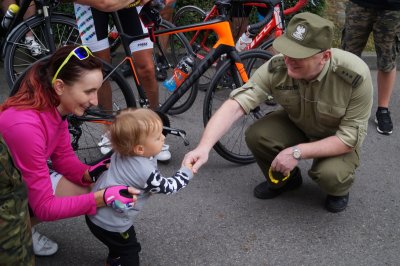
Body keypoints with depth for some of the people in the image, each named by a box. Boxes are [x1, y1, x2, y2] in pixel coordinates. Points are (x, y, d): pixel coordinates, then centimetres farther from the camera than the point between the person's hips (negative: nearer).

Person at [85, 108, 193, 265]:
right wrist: (186, 172, -2)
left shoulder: (122, 152, -9)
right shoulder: (145, 172, -30)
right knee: (129, 250, 14)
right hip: (110, 224, -8)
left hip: (95, 213, 8)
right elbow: (168, 187, -14)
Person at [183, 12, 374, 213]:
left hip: (338, 139, -2)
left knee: (330, 174, -32)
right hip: (296, 125, 3)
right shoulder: (277, 68, -28)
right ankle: (284, 179, 8)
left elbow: (351, 137, -27)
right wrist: (204, 147, -47)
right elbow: (235, 105, -33)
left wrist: (297, 152, -34)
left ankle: (339, 189, 8)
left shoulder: (355, 76, -33)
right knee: (256, 135, -24)